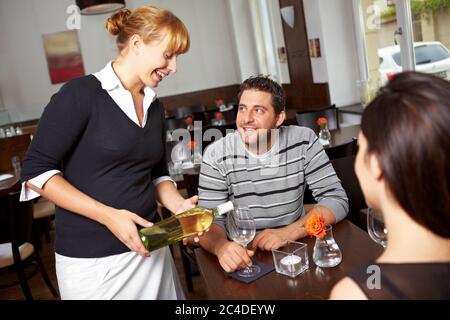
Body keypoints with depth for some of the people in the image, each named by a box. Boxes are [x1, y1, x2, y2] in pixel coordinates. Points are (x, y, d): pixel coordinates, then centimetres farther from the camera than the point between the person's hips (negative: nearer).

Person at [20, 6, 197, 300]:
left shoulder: (155, 106, 8)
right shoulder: (81, 94, -12)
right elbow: (37, 172, -13)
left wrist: (178, 205, -5)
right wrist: (109, 215, -20)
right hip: (91, 258, -6)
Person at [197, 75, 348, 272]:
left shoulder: (303, 141, -5)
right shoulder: (216, 155, -8)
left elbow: (337, 200, -7)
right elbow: (209, 221, -10)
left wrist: (288, 232, -21)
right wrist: (221, 246, -33)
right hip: (241, 257, 0)